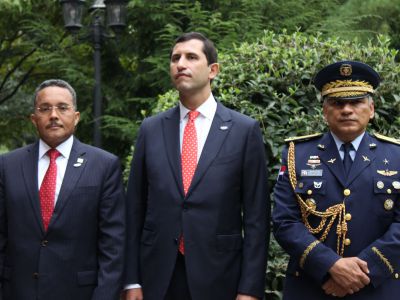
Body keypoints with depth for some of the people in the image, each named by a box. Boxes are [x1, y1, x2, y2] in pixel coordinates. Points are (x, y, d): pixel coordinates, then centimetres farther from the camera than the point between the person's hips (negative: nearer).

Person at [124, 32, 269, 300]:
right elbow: (135, 208, 6)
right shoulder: (151, 129, 6)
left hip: (218, 278, -2)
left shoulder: (245, 130, -1)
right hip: (157, 278, 2)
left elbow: (255, 215, -3)